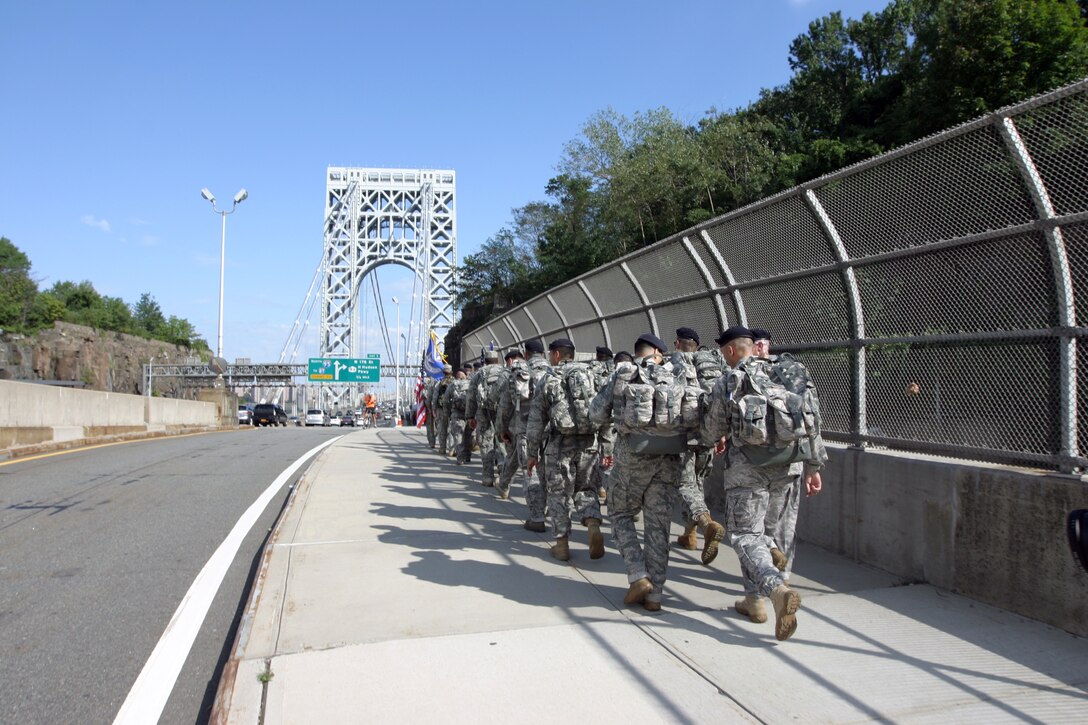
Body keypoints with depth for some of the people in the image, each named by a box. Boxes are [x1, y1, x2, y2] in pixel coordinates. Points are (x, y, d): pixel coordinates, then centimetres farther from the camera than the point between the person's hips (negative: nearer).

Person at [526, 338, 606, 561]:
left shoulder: (548, 379, 2)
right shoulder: (591, 374, 8)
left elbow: (536, 420, 2)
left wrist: (532, 453, 8)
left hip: (561, 443, -2)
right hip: (589, 442, 3)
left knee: (559, 493, 9)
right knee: (584, 488, 18)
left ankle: (562, 543, 13)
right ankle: (594, 525, -3)